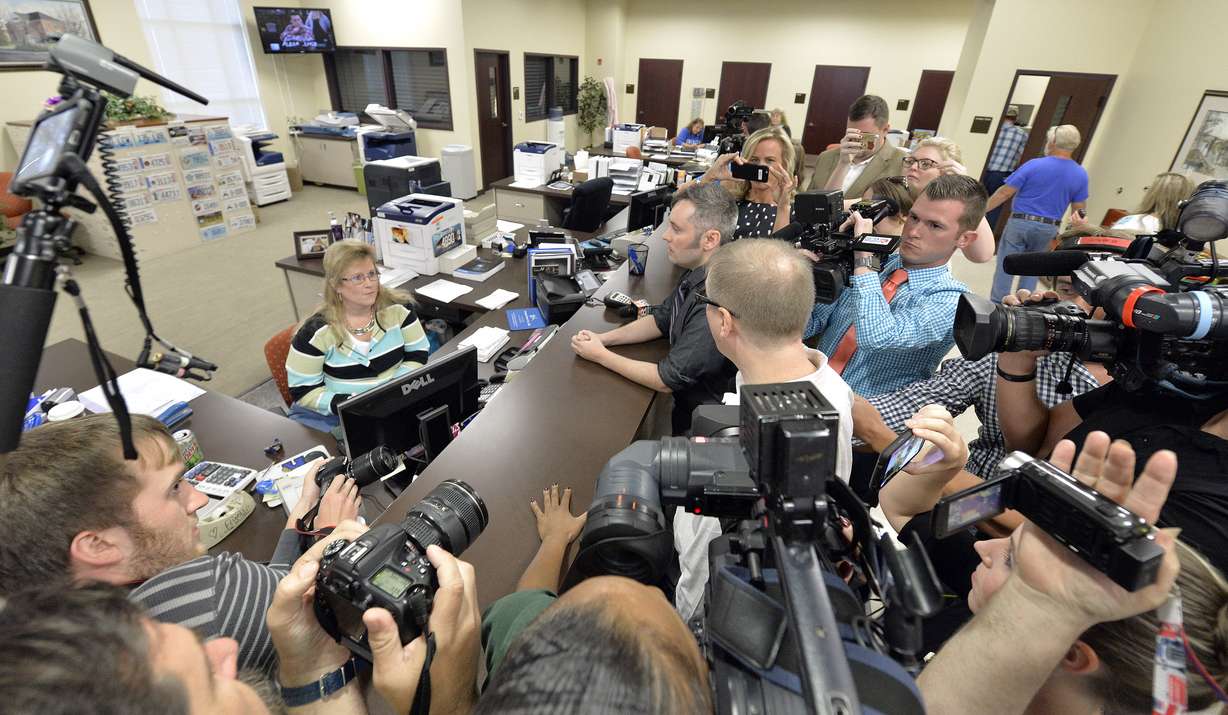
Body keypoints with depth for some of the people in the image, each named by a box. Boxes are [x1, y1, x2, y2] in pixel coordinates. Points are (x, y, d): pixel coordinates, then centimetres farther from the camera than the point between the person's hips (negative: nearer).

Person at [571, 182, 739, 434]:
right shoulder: (700, 272, -4)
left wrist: (601, 355, -14)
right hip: (684, 398, 8)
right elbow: (662, 319, 11)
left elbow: (667, 380, -24)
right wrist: (604, 338, -2)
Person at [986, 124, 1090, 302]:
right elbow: (1080, 208, 1)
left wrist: (982, 210, -5)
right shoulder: (1081, 175, 0)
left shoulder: (1034, 165, -13)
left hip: (1020, 222, -4)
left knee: (1006, 267, 4)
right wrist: (1079, 217, 16)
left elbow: (1005, 192, -11)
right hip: (1048, 228, 4)